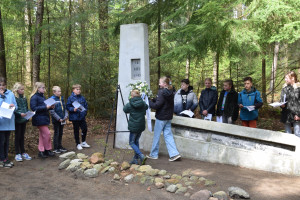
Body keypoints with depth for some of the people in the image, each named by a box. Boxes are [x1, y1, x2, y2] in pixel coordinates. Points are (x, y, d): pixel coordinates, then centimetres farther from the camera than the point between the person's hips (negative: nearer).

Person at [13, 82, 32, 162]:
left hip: (24, 120, 6)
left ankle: (23, 152, 20)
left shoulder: (24, 98, 10)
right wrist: (20, 114, -25)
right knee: (17, 136, 3)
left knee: (22, 136, 13)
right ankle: (17, 154, 10)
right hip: (17, 120, -6)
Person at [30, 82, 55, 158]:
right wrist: (45, 107, -23)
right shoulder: (34, 97, -12)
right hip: (39, 119, -9)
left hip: (44, 118, 9)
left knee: (42, 135, 12)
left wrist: (50, 107, 1)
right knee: (47, 134, -7)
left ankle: (41, 151, 20)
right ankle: (48, 150, 7)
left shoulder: (42, 96, 14)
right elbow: (33, 108, -20)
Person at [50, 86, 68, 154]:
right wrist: (59, 119, -18)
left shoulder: (61, 98, 7)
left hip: (62, 119, 6)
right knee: (56, 133, 1)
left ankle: (60, 146, 26)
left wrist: (66, 115, -1)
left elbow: (64, 108, 14)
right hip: (56, 120, -6)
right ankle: (55, 148, 9)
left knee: (61, 133, 14)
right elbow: (52, 111, -17)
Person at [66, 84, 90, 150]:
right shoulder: (71, 98, -7)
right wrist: (73, 109, -22)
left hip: (82, 117, 4)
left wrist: (85, 111, 0)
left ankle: (83, 142, 24)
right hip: (74, 117, -4)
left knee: (85, 129, 5)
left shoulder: (82, 98, 6)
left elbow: (86, 105, 15)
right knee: (76, 130, 6)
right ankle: (78, 144, 19)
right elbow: (68, 107, -7)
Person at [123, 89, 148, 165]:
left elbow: (125, 109, 9)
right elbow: (146, 107, 22)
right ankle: (135, 159, 21)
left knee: (132, 143, 7)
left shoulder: (130, 105, -12)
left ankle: (141, 156, -12)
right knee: (136, 141, 19)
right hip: (141, 126, 5)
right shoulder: (143, 104, -1)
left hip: (134, 127, -5)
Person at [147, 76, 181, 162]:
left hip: (161, 117, -8)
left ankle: (154, 154, 17)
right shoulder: (170, 92, 8)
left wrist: (149, 102, -8)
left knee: (156, 136, 6)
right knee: (168, 135, 10)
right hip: (168, 117, 8)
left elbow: (157, 105, -21)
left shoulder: (162, 92, -18)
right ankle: (174, 154, 2)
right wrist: (153, 99, 4)